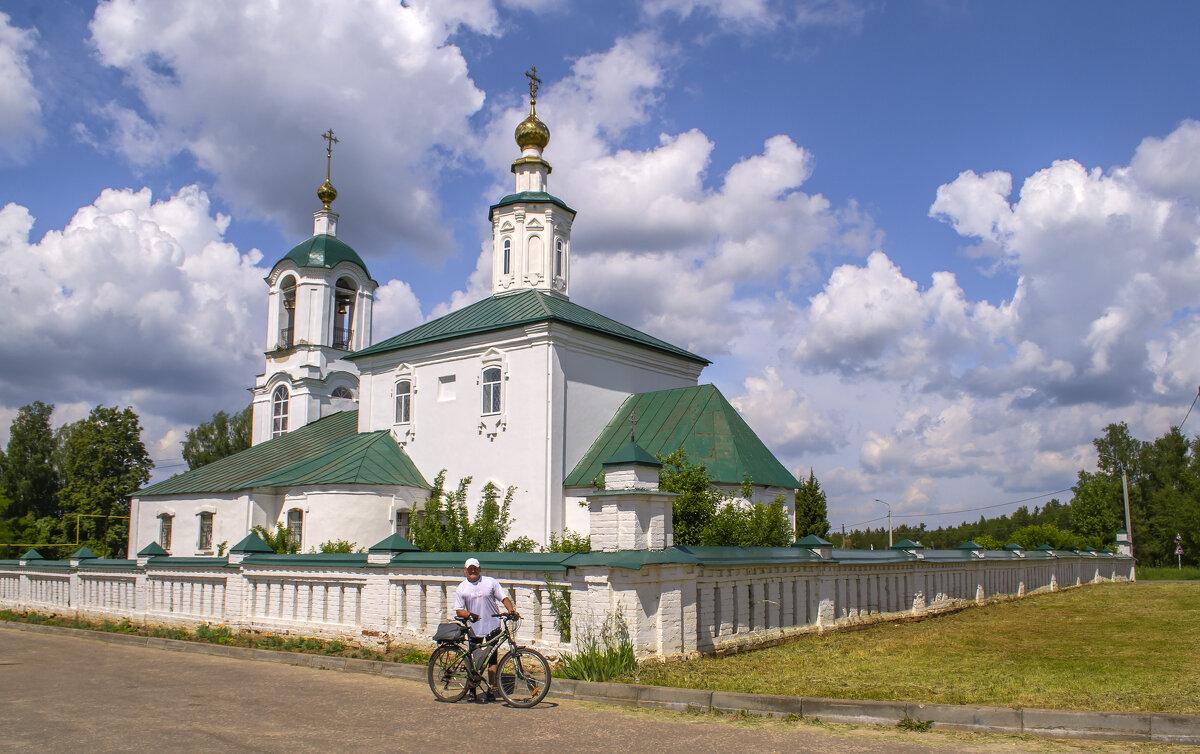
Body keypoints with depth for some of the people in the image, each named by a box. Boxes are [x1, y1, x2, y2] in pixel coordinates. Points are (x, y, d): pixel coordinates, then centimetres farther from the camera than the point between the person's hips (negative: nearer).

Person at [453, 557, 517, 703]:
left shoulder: (490, 582, 2)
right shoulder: (461, 588, 4)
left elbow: (504, 598, 2)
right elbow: (459, 610, 1)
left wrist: (511, 610, -15)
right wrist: (469, 615, -19)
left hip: (492, 626, -1)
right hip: (474, 629, 1)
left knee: (492, 659, 2)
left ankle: (491, 690, 10)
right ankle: (472, 691, 16)